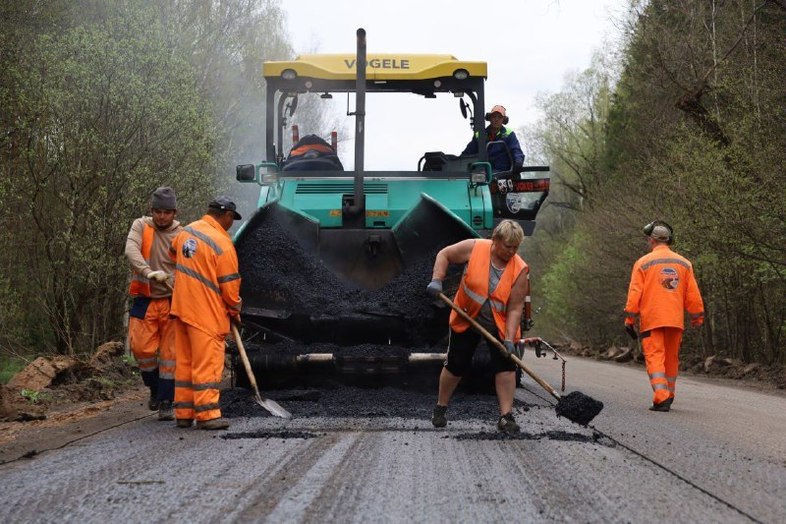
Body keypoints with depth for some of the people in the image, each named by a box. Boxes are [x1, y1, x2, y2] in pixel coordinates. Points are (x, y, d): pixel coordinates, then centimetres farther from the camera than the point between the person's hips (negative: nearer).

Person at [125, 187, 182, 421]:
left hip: (172, 301, -1)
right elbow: (131, 251, -18)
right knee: (142, 348, -5)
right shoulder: (140, 226, 1)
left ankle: (166, 403, 6)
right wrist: (149, 272, -35)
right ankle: (155, 388, 21)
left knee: (170, 353, -1)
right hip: (145, 301, 1)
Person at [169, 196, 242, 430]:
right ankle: (207, 414, -5)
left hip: (182, 307, 7)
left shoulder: (187, 231, 7)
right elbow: (229, 284, -11)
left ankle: (183, 413, 15)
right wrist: (235, 309, 4)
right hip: (206, 313, -7)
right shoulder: (222, 243, -15)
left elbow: (173, 252, 29)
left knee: (184, 362, 12)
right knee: (208, 363, -4)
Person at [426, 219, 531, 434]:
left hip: (500, 324, 0)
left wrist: (509, 339, -25)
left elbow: (515, 308, -18)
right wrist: (437, 280, -17)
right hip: (467, 319, 0)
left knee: (506, 366, -10)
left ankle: (506, 416, -7)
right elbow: (444, 255, -3)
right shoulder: (474, 248, -18)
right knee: (455, 365, 7)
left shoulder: (520, 269, -18)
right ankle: (440, 409, 25)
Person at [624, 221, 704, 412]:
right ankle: (668, 397, 24)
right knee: (671, 359, 15)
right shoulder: (683, 263, 10)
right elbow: (693, 294, 9)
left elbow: (635, 293, -5)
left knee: (655, 357, -6)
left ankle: (661, 398, -20)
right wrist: (697, 317, 17)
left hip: (651, 319, -4)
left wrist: (629, 319, -2)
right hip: (676, 319, 4)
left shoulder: (643, 263, -1)